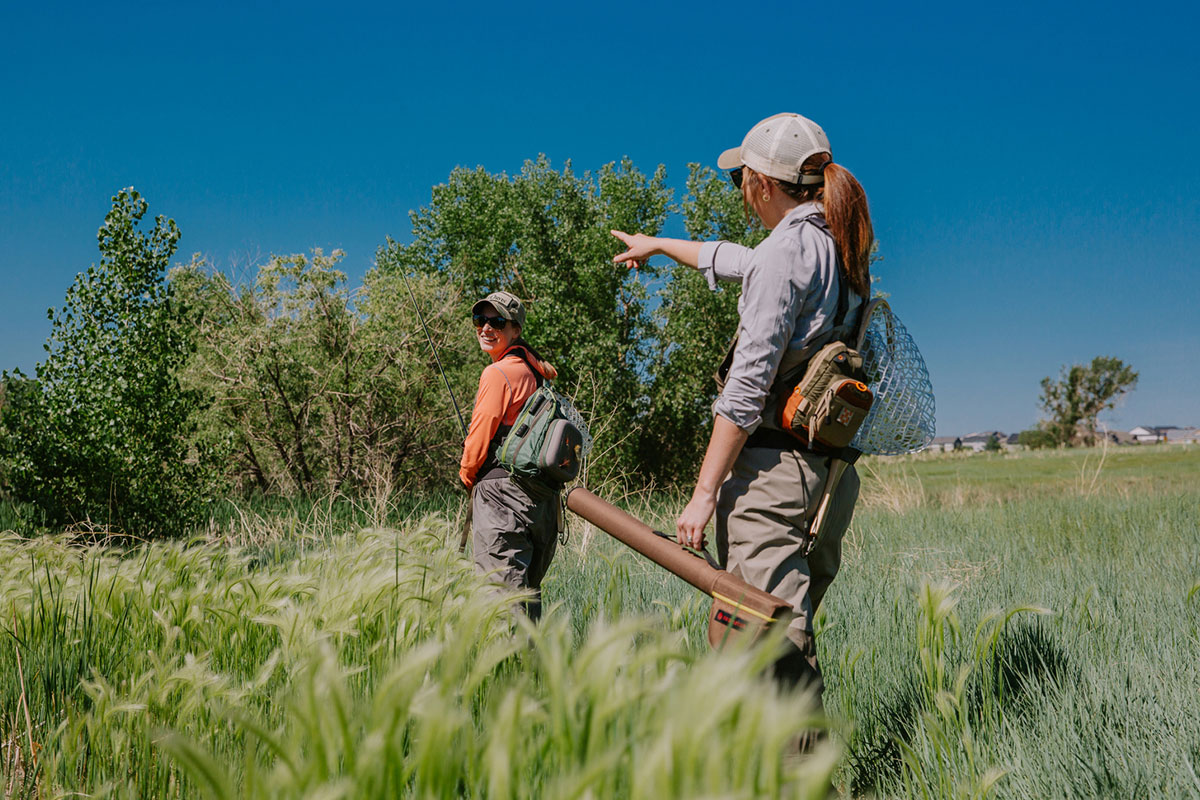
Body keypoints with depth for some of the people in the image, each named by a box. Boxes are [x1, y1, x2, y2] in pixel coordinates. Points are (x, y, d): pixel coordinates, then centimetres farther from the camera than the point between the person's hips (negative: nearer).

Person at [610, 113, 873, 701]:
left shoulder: (788, 248, -10)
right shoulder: (834, 247, 18)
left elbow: (750, 382, -17)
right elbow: (733, 262, 36)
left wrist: (705, 491, -15)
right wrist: (659, 244, 51)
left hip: (773, 469, -9)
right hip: (829, 473, 9)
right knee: (791, 638, 15)